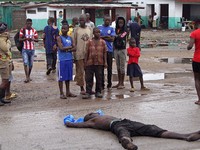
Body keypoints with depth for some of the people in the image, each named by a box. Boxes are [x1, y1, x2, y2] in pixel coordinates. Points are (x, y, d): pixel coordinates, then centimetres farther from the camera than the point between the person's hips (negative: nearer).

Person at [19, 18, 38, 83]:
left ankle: (29, 76, 26)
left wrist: (32, 39, -17)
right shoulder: (22, 30, -2)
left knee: (31, 64, 10)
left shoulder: (34, 30, 4)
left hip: (32, 49, 3)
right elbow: (20, 39, -3)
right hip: (25, 49, -2)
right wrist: (25, 38, -22)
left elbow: (37, 39, 4)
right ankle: (27, 77, -11)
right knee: (25, 63, -14)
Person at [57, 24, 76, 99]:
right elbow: (61, 48, -15)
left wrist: (67, 49, -10)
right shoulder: (59, 38, -3)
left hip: (69, 59, 5)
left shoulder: (70, 38, 12)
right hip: (62, 60, -5)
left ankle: (68, 92, 20)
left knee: (68, 76, 11)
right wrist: (69, 47, -4)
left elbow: (74, 48, 7)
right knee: (61, 77, -2)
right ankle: (61, 93, 3)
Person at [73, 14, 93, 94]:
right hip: (79, 54, -3)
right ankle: (82, 88, 10)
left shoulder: (90, 29, 8)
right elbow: (74, 43, -1)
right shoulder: (76, 30, -1)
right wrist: (74, 54, -5)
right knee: (80, 71, 2)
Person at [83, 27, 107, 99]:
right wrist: (85, 63, 1)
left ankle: (98, 92, 17)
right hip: (90, 63, -1)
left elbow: (105, 52, 6)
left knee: (99, 78, 6)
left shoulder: (103, 42, 5)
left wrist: (105, 62, 0)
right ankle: (88, 92, 4)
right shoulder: (89, 42, 3)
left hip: (99, 63, 1)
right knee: (89, 78, -1)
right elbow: (86, 53, 4)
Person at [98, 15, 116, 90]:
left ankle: (109, 84, 15)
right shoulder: (99, 27, 5)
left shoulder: (111, 29, 5)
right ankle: (102, 84, 11)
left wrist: (102, 37, -8)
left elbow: (112, 39, -6)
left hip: (109, 50, 0)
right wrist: (107, 37, -8)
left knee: (109, 68, 5)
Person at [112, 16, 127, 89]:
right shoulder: (116, 30, 8)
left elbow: (121, 37, -22)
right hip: (116, 50, 5)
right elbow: (114, 38, 6)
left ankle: (122, 83, 5)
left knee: (122, 67, -1)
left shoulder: (125, 30, -5)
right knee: (118, 67, 11)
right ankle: (119, 82, 19)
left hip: (122, 50, -5)